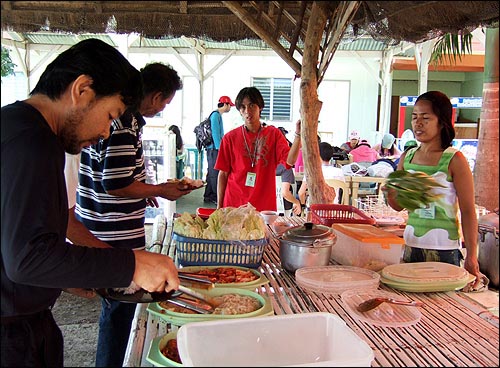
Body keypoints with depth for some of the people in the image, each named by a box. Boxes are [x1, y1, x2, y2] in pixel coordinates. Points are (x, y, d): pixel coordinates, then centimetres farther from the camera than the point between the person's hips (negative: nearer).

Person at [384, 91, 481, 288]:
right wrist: (389, 192, -10)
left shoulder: (454, 160, -8)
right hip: (411, 246, 5)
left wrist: (471, 256, -14)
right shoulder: (407, 157, 6)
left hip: (444, 250, -4)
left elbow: (468, 211, -9)